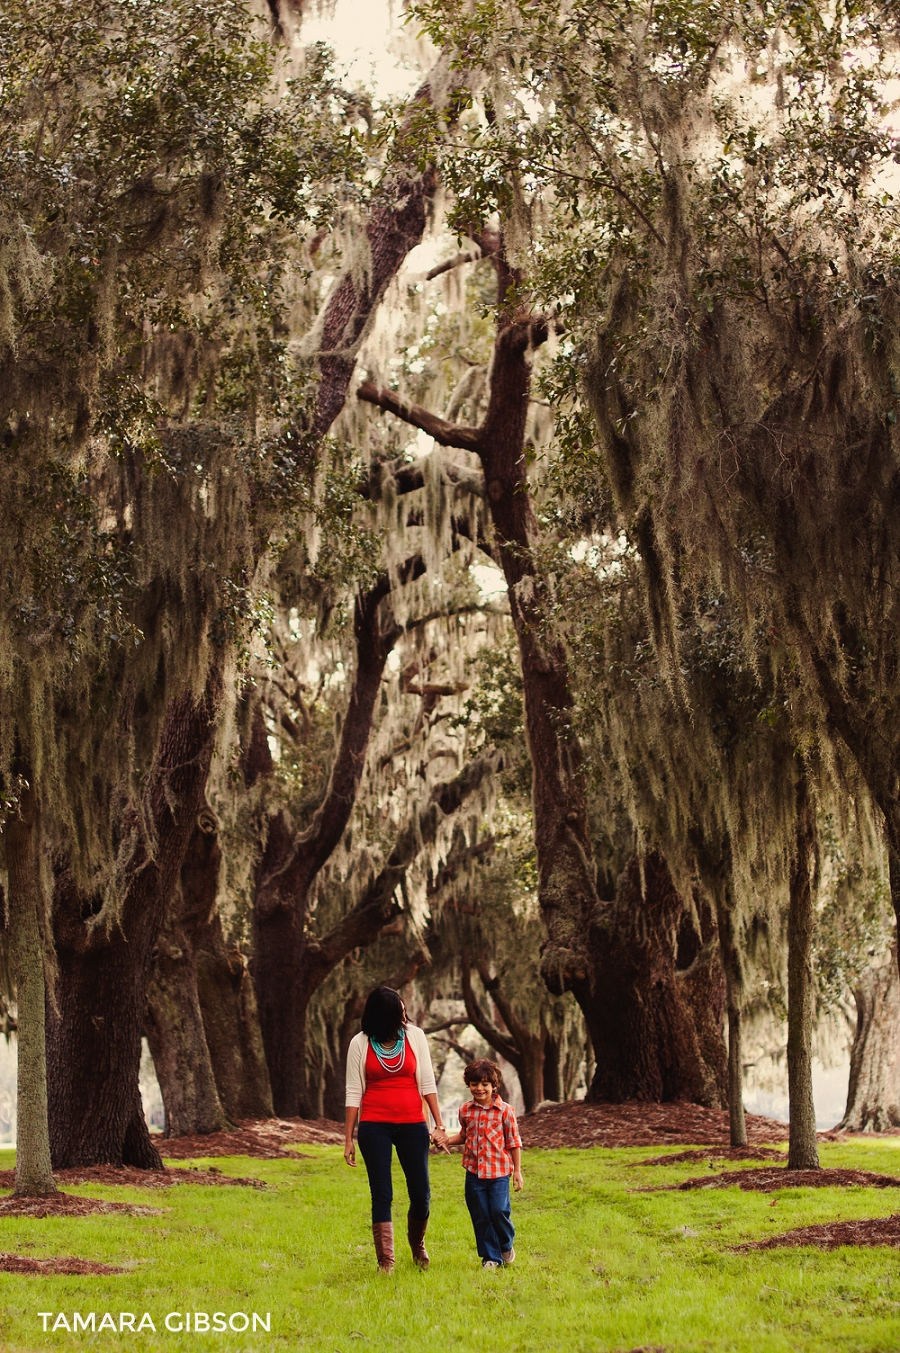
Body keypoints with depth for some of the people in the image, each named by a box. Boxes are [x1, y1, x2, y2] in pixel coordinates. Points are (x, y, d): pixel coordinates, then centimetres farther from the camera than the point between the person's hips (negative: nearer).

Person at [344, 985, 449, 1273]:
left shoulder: (414, 1036, 2)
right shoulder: (360, 1044, 0)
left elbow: (427, 1083, 4)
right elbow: (354, 1092, 3)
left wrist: (439, 1125, 0)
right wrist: (348, 1139, 1)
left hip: (412, 1124, 1)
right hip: (375, 1127, -1)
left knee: (421, 1195, 3)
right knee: (382, 1195, -1)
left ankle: (417, 1246, 30)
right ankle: (385, 1262, 9)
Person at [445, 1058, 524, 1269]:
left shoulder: (505, 1110, -5)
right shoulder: (465, 1110, 4)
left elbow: (514, 1142, 0)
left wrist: (517, 1170, 0)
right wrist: (447, 1140, -1)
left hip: (499, 1172, -3)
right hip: (474, 1172, 3)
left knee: (499, 1211, -11)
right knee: (480, 1217, 4)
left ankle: (506, 1245, 18)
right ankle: (490, 1257, 17)